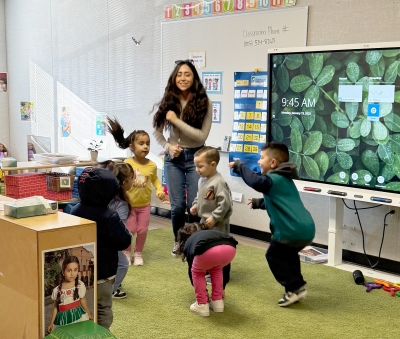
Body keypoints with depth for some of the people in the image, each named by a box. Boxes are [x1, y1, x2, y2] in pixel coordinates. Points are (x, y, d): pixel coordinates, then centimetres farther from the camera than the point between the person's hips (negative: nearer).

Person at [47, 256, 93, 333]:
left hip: (77, 315, 0)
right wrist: (51, 323, 9)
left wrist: (89, 314, 19)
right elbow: (56, 307, 5)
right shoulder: (57, 290, -7)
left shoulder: (80, 285, -8)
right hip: (62, 318, 0)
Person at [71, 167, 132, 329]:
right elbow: (124, 242, -16)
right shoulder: (108, 217, -23)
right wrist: (121, 228, 2)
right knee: (102, 310, 5)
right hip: (102, 273, -7)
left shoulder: (75, 210, -2)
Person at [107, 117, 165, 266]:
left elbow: (155, 179, 10)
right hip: (129, 204, -2)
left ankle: (138, 253, 25)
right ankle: (127, 252, 23)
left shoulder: (152, 165, -8)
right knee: (130, 229, 0)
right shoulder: (127, 164, -16)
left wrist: (160, 190, -4)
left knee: (142, 230, 6)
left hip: (144, 204, 2)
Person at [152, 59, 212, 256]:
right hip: (173, 158, 2)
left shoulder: (203, 102, -9)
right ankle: (179, 241, 28)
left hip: (195, 157, -2)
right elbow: (157, 132, 6)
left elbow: (202, 136, -17)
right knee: (177, 205, 4)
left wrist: (176, 120, -19)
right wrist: (168, 147, -11)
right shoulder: (168, 102, -2)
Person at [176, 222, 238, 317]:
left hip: (208, 251, -3)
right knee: (216, 269, 36)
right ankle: (217, 302, 36)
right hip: (230, 248, 3)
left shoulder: (188, 243, 36)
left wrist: (203, 291, 55)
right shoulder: (212, 232, 44)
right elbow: (225, 265, 46)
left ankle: (202, 305, 27)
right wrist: (222, 288, 55)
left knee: (197, 272, 30)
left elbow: (191, 269, 42)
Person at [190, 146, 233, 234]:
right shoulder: (202, 180, 5)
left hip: (217, 224, -9)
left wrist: (214, 218, -21)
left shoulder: (219, 182, -22)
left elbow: (224, 203, -24)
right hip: (204, 221, 9)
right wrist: (195, 205, 5)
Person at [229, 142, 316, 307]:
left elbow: (256, 182, -30)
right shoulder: (284, 179, 23)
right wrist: (258, 203, 46)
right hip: (307, 229, 10)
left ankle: (295, 288, 5)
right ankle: (297, 285, 27)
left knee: (273, 255, 7)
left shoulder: (274, 179, -8)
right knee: (288, 254, 29)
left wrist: (239, 166, -18)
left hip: (292, 230, -10)